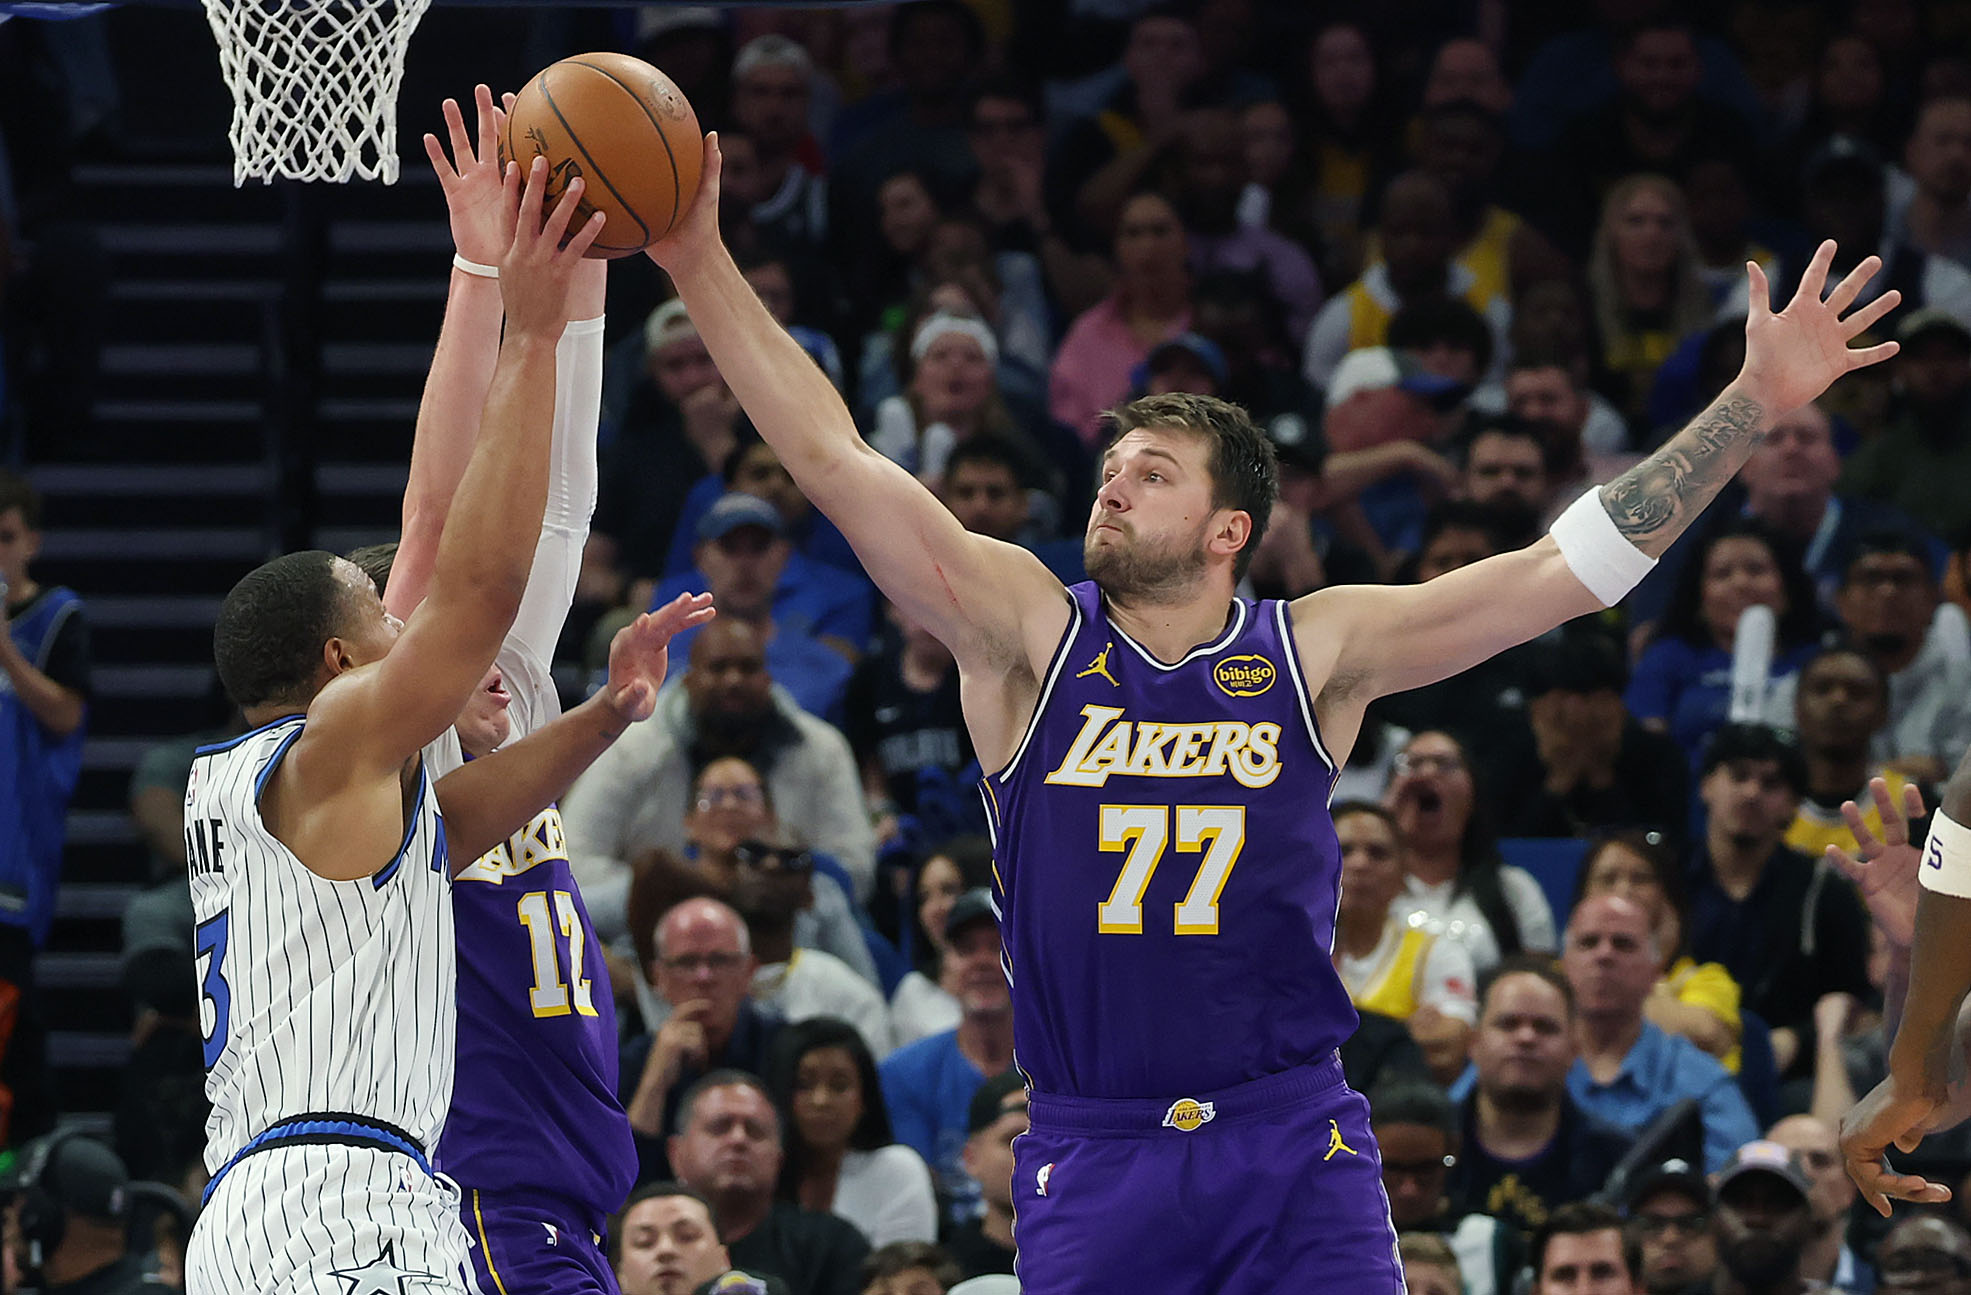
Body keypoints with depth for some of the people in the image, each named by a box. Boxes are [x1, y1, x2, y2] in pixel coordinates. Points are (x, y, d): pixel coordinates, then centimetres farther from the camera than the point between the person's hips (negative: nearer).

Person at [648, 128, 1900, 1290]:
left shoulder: (1314, 652, 2)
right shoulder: (1031, 633, 2)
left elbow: (1574, 564, 0)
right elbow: (837, 460, -5)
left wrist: (1758, 399, -4)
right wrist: (703, 266, -11)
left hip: (1294, 1140, 0)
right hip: (1094, 1154, 0)